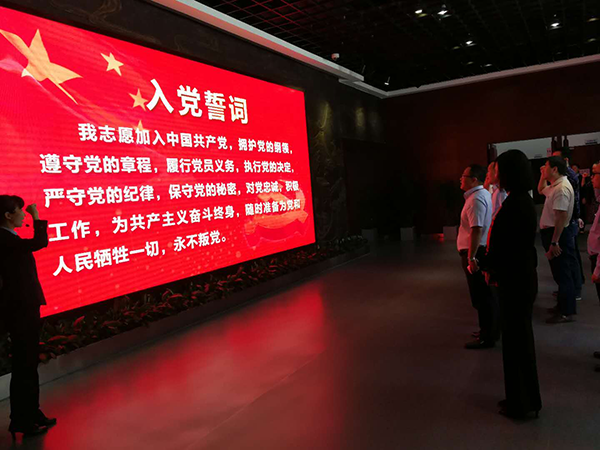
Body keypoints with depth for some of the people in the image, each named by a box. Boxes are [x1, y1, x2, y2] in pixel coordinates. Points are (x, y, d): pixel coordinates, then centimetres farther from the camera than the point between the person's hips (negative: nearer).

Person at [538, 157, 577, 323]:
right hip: (552, 232, 10)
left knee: (562, 273, -2)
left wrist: (554, 242, -27)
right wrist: (543, 176, 16)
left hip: (557, 234, -10)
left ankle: (567, 312, 6)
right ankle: (564, 305, 30)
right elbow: (541, 190, 35)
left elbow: (562, 216, -26)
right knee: (560, 272, 18)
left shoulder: (562, 188, -20)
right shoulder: (555, 185, 11)